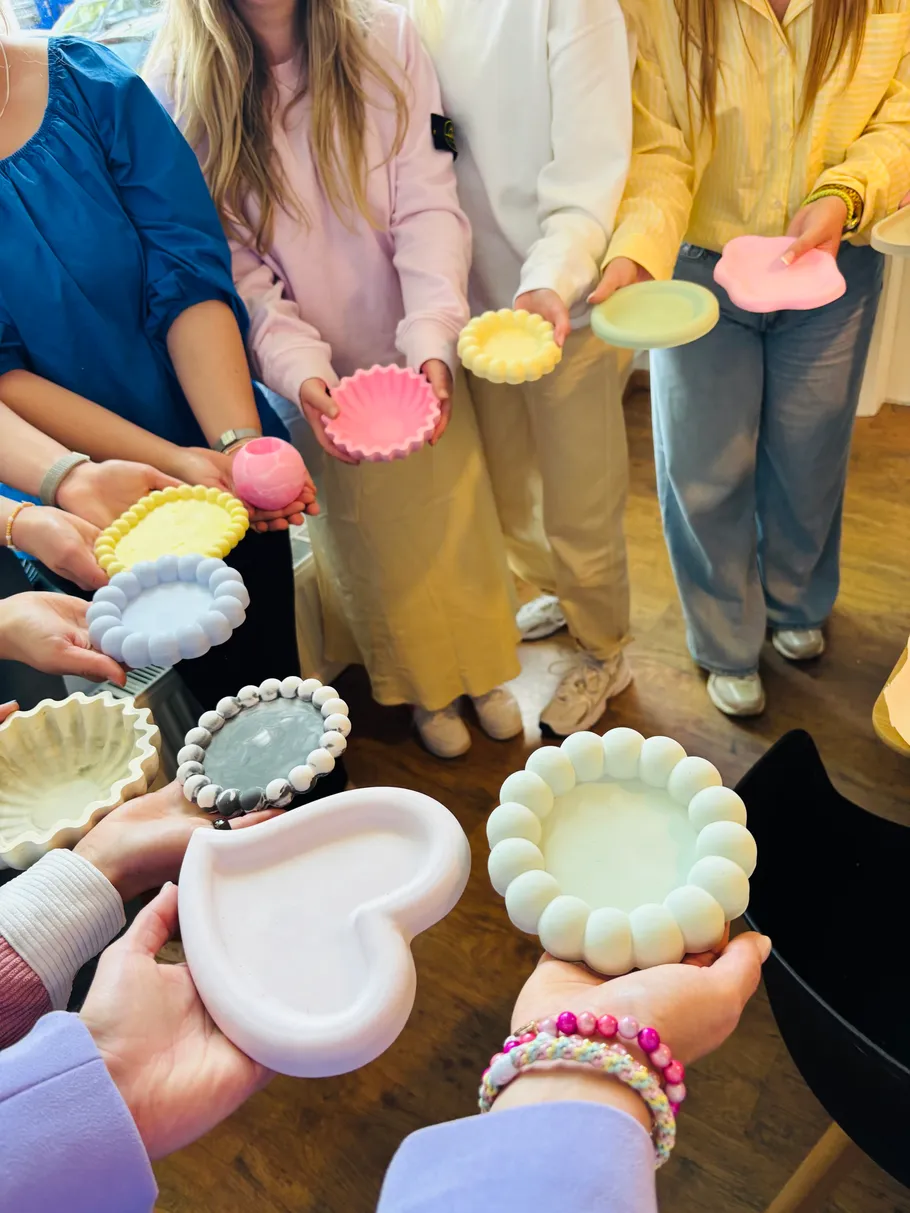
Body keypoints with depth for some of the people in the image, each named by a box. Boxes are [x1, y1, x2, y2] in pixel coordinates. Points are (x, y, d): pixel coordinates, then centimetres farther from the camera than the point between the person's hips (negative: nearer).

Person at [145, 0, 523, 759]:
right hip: (320, 382, 0)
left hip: (418, 357, 1)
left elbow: (428, 205, -14)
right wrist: (300, 367, -26)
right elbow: (230, 263, -11)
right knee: (372, 543, 14)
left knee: (458, 517, 14)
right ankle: (423, 690, 40)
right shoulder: (178, 90, -8)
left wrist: (432, 340, -29)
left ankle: (482, 668, 41)